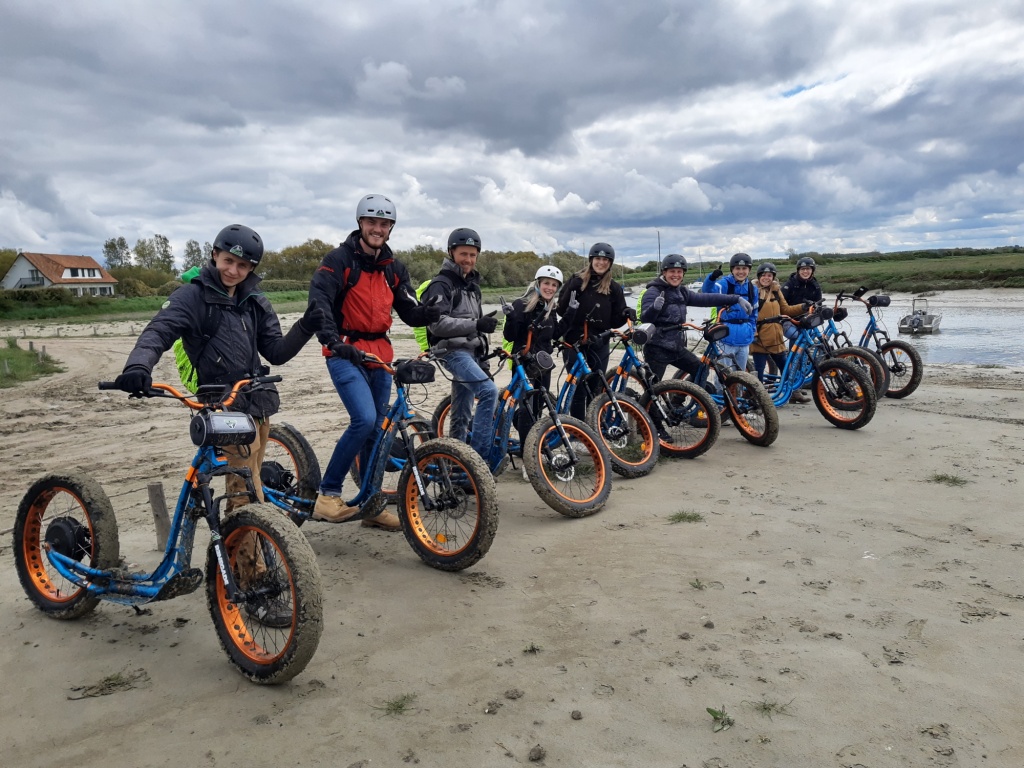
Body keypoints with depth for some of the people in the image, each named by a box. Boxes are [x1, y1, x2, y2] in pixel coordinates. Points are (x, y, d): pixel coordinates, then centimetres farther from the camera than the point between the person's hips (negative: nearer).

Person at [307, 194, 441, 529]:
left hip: (380, 355, 6)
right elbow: (318, 303, -18)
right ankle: (328, 494, -8)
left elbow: (409, 312, 9)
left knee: (377, 428, 8)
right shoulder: (339, 259, -6)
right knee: (364, 419, -23)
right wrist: (333, 341, -34)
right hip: (345, 353, -6)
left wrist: (432, 312, -13)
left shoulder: (395, 268, 12)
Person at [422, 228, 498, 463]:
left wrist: (483, 355, 23)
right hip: (453, 352, -8)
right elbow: (437, 324, -20)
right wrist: (475, 324, -24)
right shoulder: (441, 284, -8)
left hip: (472, 352, 8)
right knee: (489, 391, -26)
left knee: (461, 415, 10)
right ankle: (478, 456, -22)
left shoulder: (472, 284, 19)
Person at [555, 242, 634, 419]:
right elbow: (561, 310, 1)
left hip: (599, 345, 2)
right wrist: (570, 307, -18)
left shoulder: (614, 288, 6)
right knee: (578, 391, -1)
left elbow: (614, 321, 6)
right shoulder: (576, 281, 1)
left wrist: (626, 314, -13)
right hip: (574, 342, -2)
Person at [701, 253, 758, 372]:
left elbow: (753, 314, 18)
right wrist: (712, 278, -48)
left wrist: (751, 332, 12)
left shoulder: (752, 289, 8)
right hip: (727, 338, -5)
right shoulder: (725, 283, -7)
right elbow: (708, 290, -29)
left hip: (744, 340, 5)